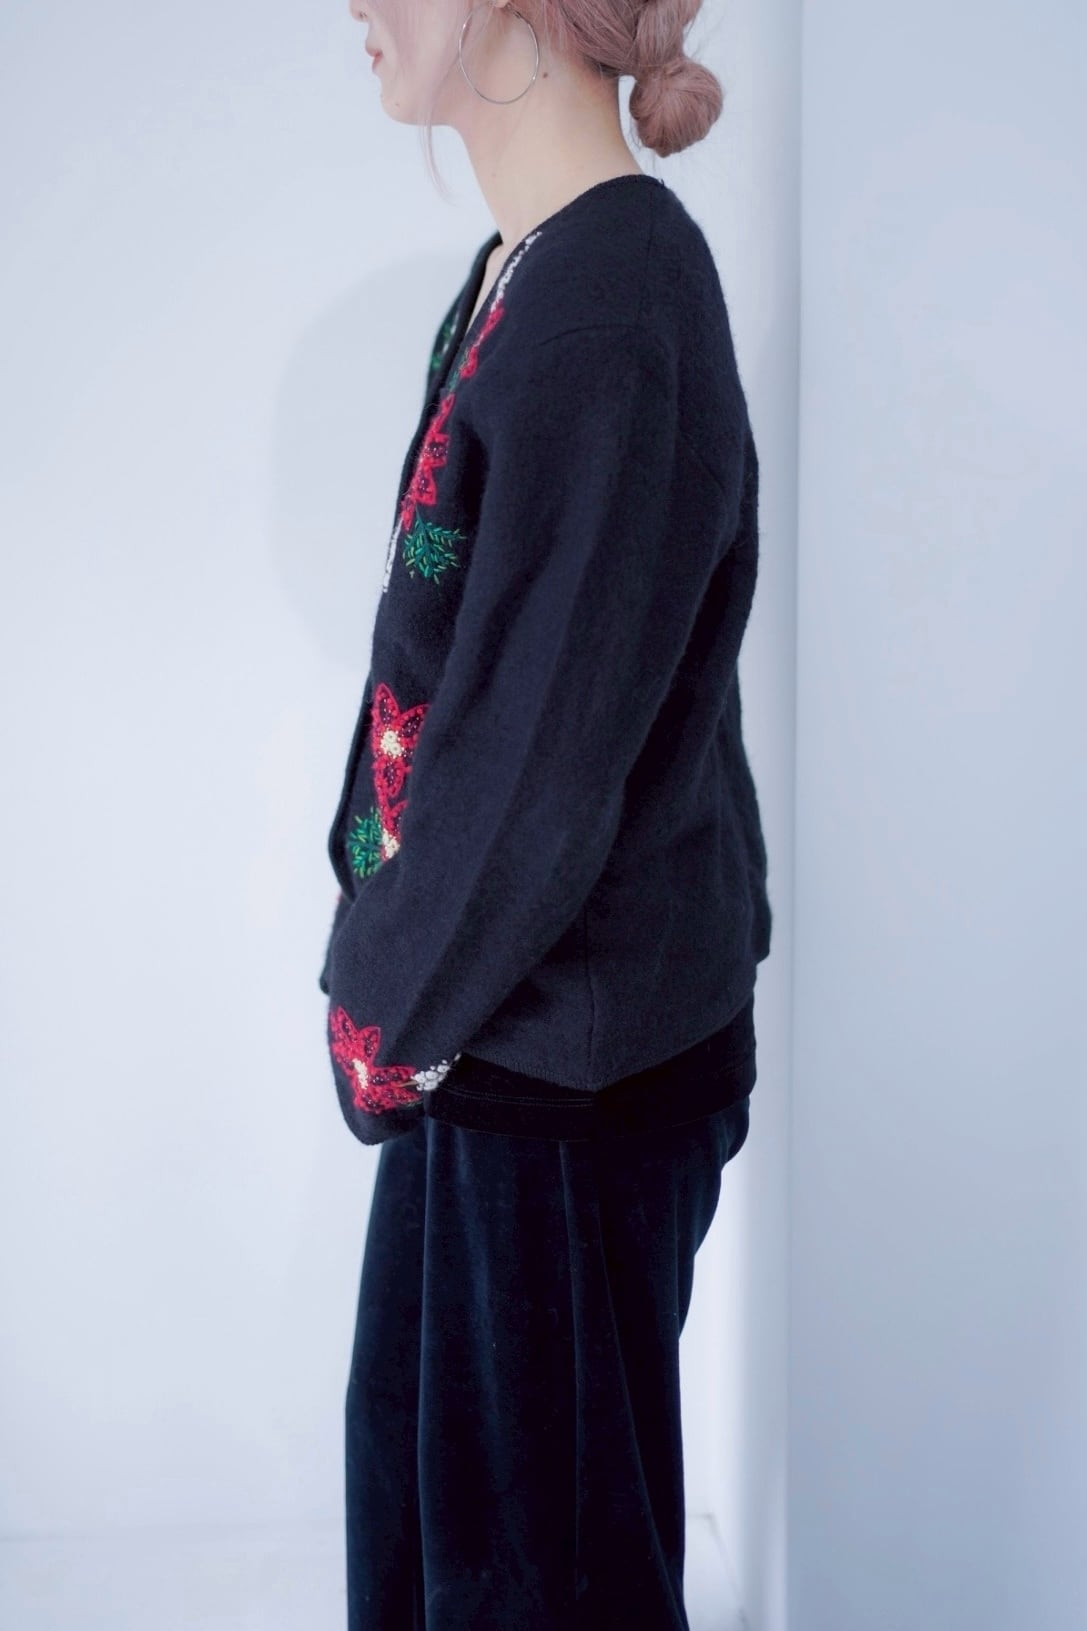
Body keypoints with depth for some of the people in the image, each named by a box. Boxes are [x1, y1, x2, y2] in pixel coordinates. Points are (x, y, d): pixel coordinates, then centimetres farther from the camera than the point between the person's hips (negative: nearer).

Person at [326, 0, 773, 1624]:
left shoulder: (615, 296, -22)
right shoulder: (519, 272, 6)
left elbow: (550, 733, -23)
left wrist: (397, 1003, -11)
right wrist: (404, 971, 9)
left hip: (569, 1048, -9)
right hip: (490, 1010, 9)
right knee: (420, 1432, 23)